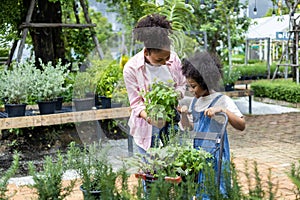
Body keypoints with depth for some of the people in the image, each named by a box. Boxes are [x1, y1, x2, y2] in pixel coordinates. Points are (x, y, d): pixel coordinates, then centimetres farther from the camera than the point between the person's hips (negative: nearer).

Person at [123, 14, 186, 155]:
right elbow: (135, 103, -13)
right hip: (148, 126, -3)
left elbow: (182, 85, 6)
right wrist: (147, 116, -33)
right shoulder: (131, 68, -18)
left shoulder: (173, 58, -8)